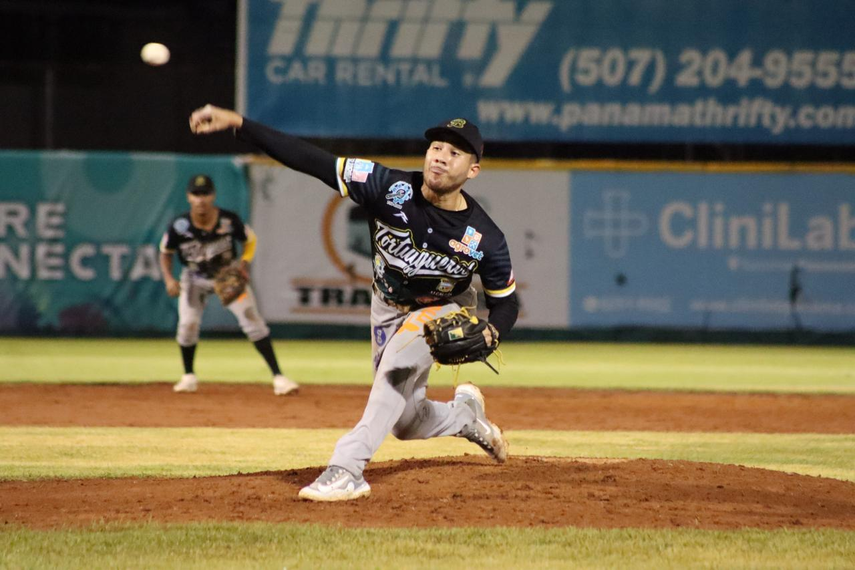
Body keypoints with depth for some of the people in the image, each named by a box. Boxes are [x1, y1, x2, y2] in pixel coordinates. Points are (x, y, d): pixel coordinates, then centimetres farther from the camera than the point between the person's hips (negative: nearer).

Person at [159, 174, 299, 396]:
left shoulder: (229, 221, -24)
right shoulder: (180, 226, -24)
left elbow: (250, 240, -4)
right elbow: (166, 253, -7)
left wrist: (244, 263, -21)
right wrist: (169, 280, -22)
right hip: (195, 278, 1)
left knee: (253, 320, -11)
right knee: (188, 324, -13)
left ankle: (278, 376, -8)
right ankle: (189, 377, 13)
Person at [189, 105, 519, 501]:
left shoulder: (485, 238, -27)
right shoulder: (391, 188, -28)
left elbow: (506, 303, -12)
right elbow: (312, 160, -34)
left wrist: (488, 334, -36)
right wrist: (237, 123, -44)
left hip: (444, 309, -3)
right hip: (388, 305, 3)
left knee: (399, 365, -33)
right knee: (406, 422, 9)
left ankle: (347, 468, -36)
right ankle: (465, 415, 43)